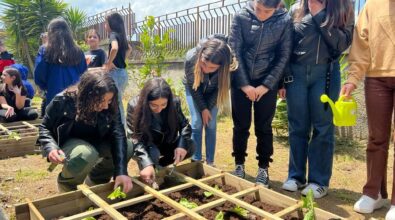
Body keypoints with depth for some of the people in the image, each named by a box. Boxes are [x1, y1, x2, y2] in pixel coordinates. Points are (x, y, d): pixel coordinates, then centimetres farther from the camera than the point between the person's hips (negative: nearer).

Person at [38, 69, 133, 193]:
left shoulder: (110, 107, -20)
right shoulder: (63, 101, -26)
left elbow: (118, 135, -26)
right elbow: (44, 128, -10)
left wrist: (121, 171, -36)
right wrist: (51, 148, -32)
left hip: (94, 143, 4)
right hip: (68, 143, -3)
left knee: (127, 148, -21)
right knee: (86, 154, -38)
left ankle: (97, 179, 8)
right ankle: (66, 184, -2)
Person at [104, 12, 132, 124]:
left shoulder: (114, 35, -12)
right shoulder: (120, 35, 13)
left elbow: (115, 48, -34)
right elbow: (129, 49, 31)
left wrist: (109, 63, -20)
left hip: (116, 73, -9)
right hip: (122, 72, 9)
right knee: (118, 102, 16)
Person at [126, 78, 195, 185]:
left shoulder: (175, 102, -20)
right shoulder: (134, 105, -27)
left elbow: (184, 125, -7)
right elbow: (134, 138, -30)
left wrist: (182, 144, -28)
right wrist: (147, 164, -43)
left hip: (166, 143, 4)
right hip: (145, 146, -3)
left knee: (189, 146, -19)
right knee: (152, 153, -35)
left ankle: (159, 165, 3)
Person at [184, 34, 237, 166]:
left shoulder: (228, 65, -38)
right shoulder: (191, 58, -38)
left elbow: (221, 88, -17)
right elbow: (192, 86, -21)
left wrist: (208, 108, -13)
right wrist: (203, 109, -17)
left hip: (212, 92, 1)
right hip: (194, 90, 0)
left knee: (211, 125, -3)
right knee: (196, 123, -7)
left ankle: (210, 162, 10)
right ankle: (196, 161, 6)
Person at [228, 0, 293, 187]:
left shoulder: (284, 21, -7)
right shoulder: (241, 17, -7)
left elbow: (283, 56, -5)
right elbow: (234, 52, -7)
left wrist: (266, 85, -10)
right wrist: (244, 84, -10)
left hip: (267, 82, 0)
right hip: (241, 81, 1)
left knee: (263, 127, 5)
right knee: (241, 126, 7)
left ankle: (263, 168, 20)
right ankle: (239, 165, 24)